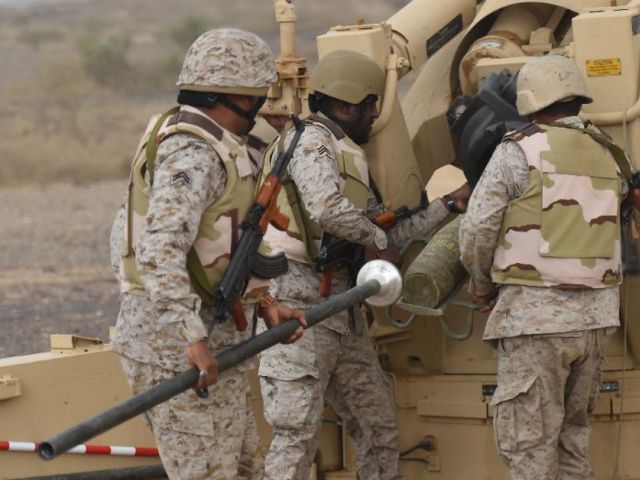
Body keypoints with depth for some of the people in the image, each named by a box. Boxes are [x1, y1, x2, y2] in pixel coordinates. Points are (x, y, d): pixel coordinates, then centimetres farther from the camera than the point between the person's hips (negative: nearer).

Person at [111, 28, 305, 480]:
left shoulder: (203, 144, 18)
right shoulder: (193, 152, -17)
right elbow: (161, 249, -29)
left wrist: (263, 301, 11)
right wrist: (192, 336, -33)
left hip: (204, 333, 11)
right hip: (176, 340, -11)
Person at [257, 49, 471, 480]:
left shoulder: (347, 157, 22)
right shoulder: (310, 143, -8)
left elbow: (388, 231, 24)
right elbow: (328, 210, -26)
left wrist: (449, 205, 24)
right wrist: (378, 239, -9)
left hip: (341, 314, 10)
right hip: (299, 306, -10)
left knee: (378, 426, 14)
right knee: (297, 433, -12)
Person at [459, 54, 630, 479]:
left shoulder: (520, 152, -7)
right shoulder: (607, 158, 11)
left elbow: (478, 231, -7)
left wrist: (483, 284, 11)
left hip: (535, 316, -6)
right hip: (595, 316, 6)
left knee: (527, 444, -3)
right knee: (571, 433, 17)